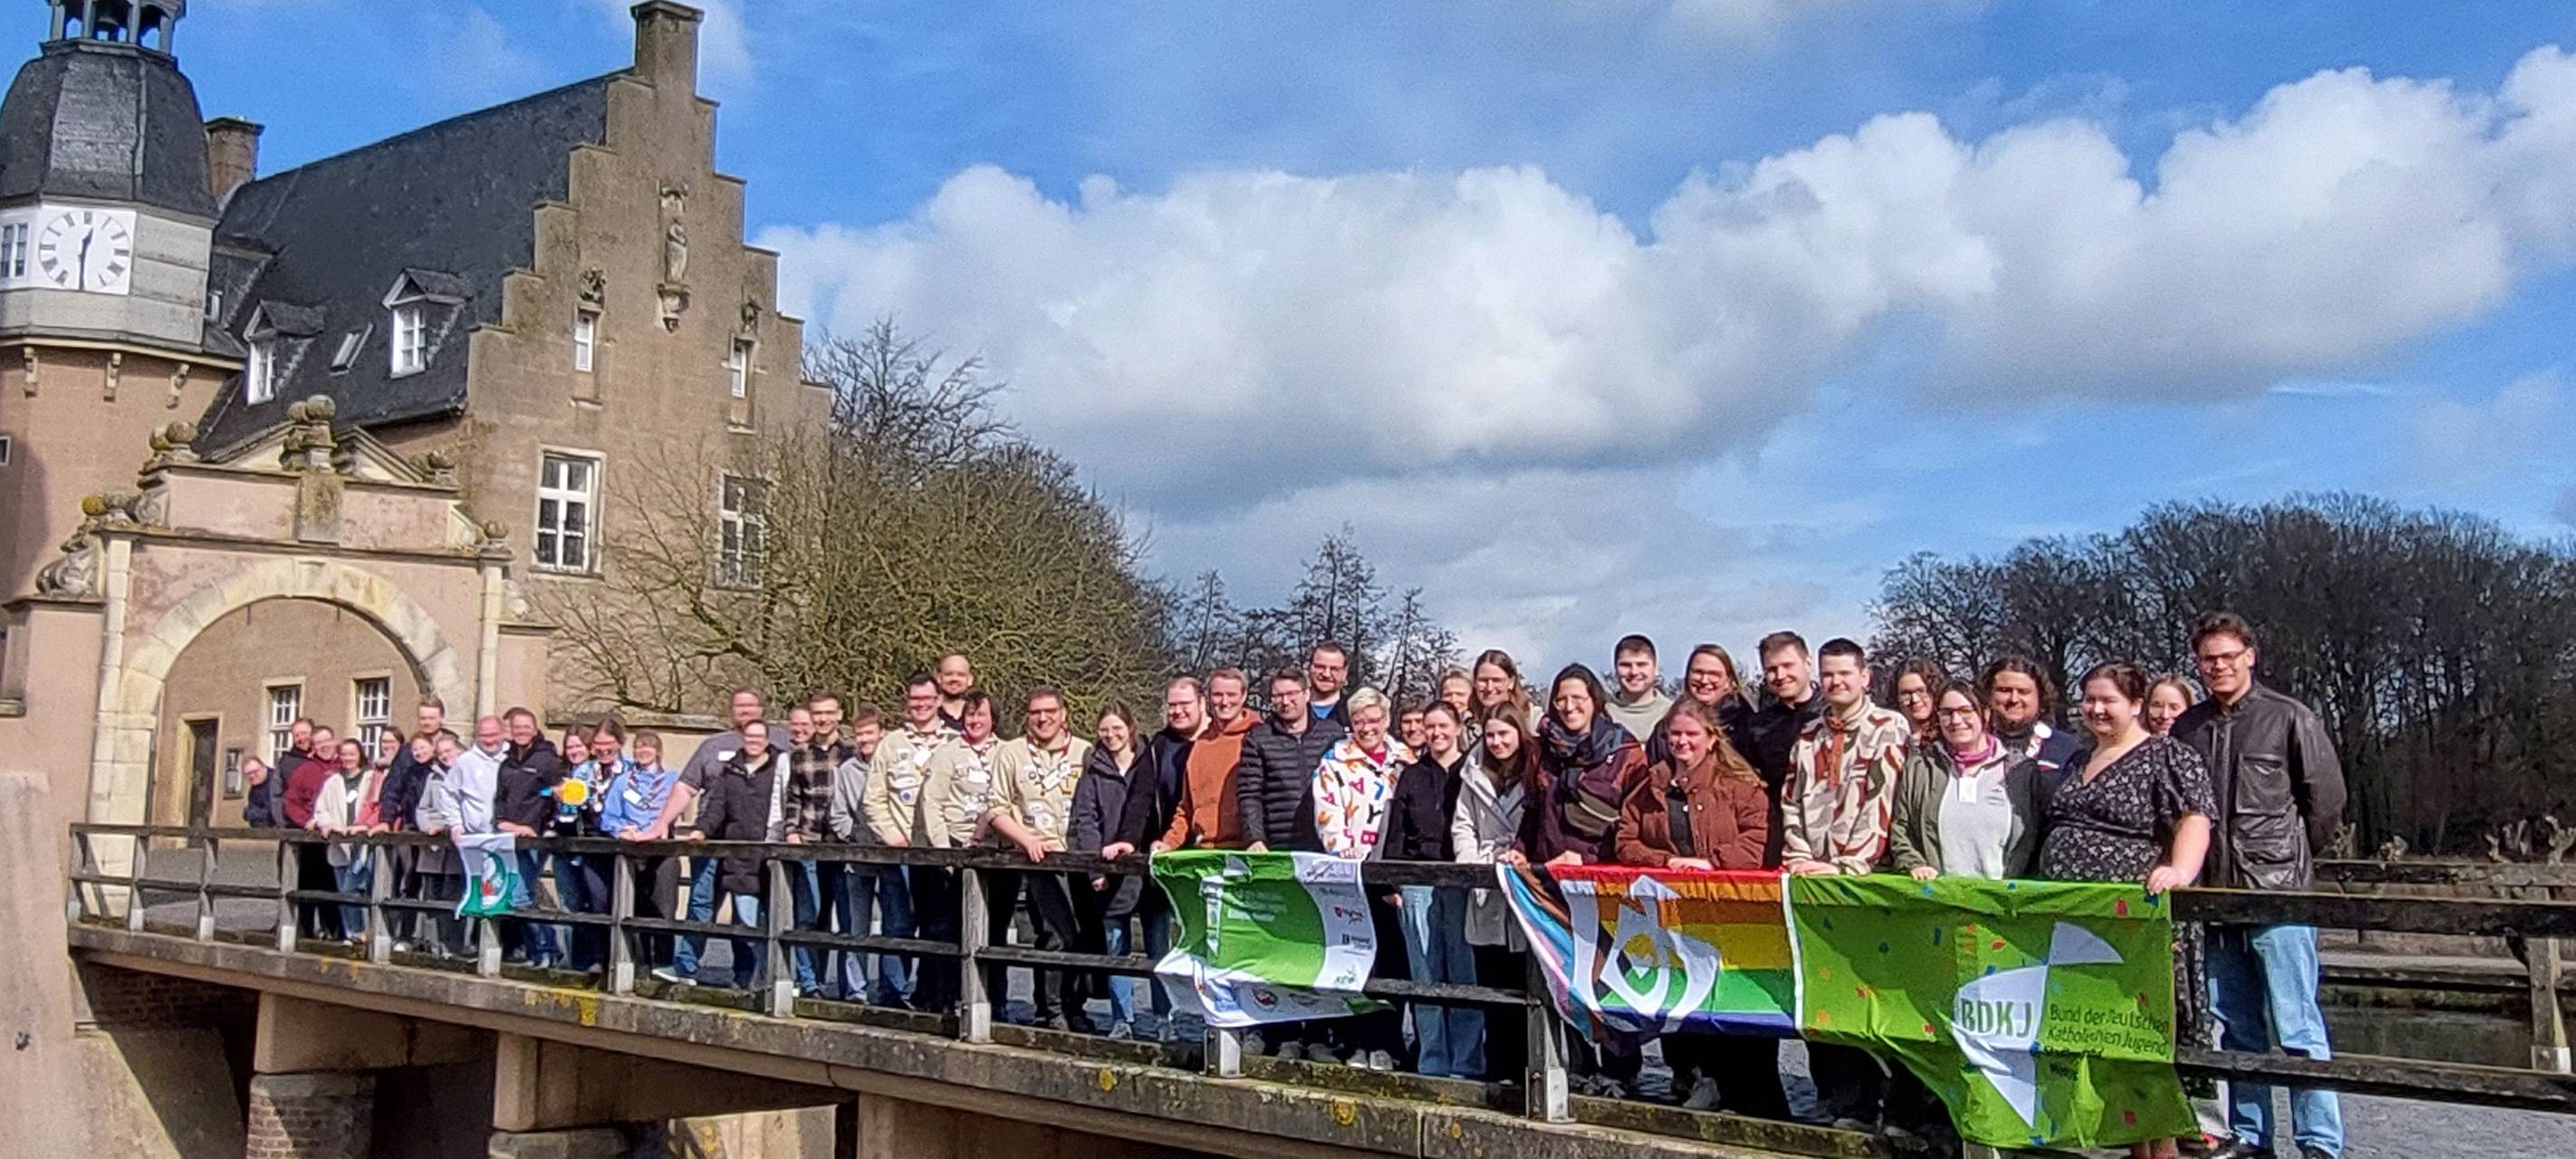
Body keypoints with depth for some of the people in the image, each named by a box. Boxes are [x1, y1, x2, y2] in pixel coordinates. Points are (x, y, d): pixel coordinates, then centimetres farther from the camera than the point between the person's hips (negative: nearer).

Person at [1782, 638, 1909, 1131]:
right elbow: (1791, 803, 17)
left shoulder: (1889, 730, 0)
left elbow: (1881, 804, -9)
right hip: (1810, 881, 5)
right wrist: (1798, 858, 1)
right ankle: (1827, 1094, 12)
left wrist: (1845, 867, -14)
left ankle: (1859, 1103, -4)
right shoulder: (1808, 737, 18)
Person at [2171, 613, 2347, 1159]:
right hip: (2215, 892, 5)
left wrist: (2290, 858, 8)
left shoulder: (2291, 719, -2)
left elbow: (2326, 801, 2)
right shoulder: (2186, 728, 10)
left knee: (2296, 1026, -5)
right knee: (2236, 1027, 10)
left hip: (2278, 891, -5)